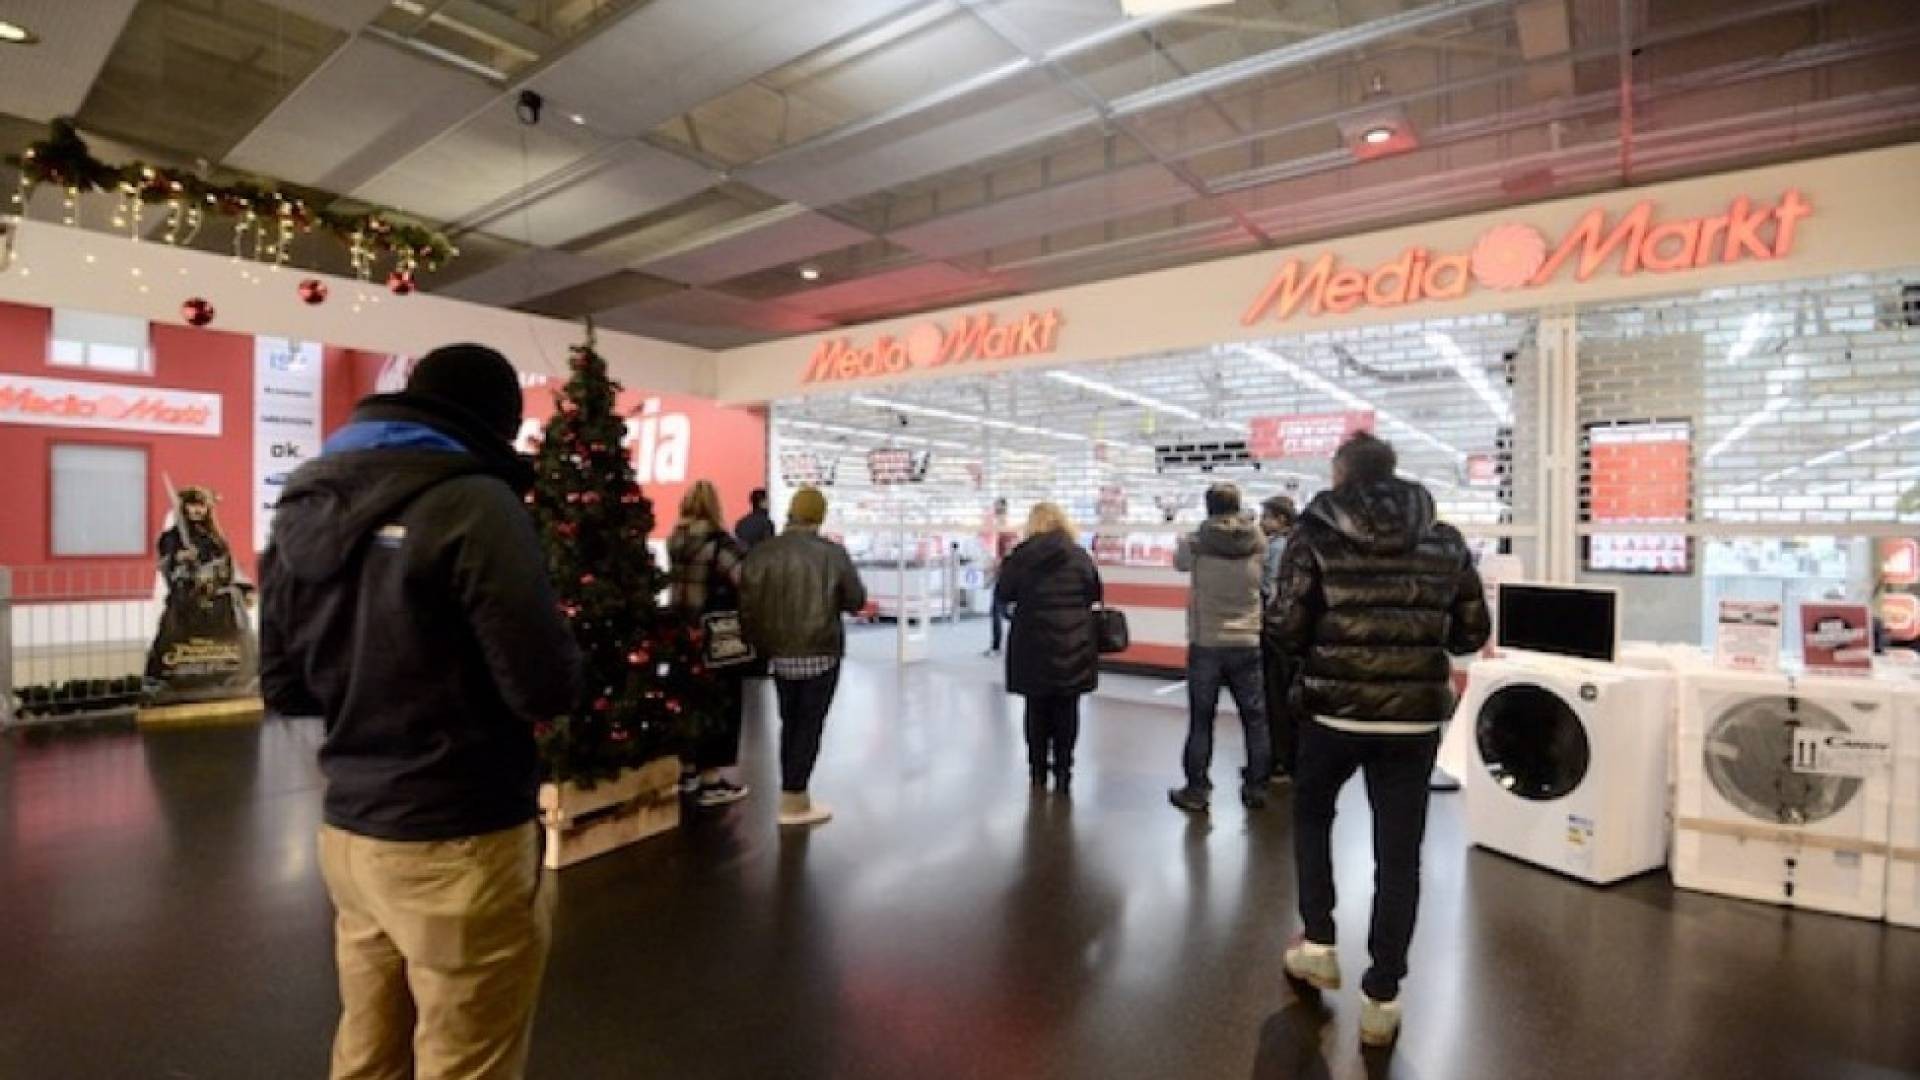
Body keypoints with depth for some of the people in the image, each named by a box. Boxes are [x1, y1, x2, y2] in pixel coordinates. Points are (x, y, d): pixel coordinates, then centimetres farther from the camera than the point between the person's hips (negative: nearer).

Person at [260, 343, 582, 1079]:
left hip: (347, 831, 7)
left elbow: (283, 688, 12)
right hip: (458, 846, -7)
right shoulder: (473, 503, -18)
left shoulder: (303, 508, 5)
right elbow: (547, 691, -21)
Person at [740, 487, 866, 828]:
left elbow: (748, 607, -1)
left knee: (790, 723, 18)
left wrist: (762, 644, 14)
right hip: (821, 652, -4)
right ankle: (795, 802, 9)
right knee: (810, 726, 6)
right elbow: (856, 602, -2)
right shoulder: (833, 554, -11)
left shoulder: (761, 554, -3)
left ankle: (792, 795, 25)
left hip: (780, 653, 4)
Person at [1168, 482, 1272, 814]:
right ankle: (1256, 788, 21)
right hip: (1247, 644, 2)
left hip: (1206, 644, -1)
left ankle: (1196, 790, 11)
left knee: (1201, 719, 6)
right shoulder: (1257, 541, -5)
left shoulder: (1196, 542, -8)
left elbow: (1179, 562, 10)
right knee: (1255, 718, 13)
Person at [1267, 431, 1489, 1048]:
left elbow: (1285, 632, -12)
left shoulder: (1316, 535, -8)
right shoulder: (1445, 541, 3)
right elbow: (1472, 633, 7)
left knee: (1311, 815, 25)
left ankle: (1318, 944, 29)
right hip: (1415, 716, 2)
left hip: (1335, 709, -2)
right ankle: (1382, 998, 20)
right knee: (1399, 853, 11)